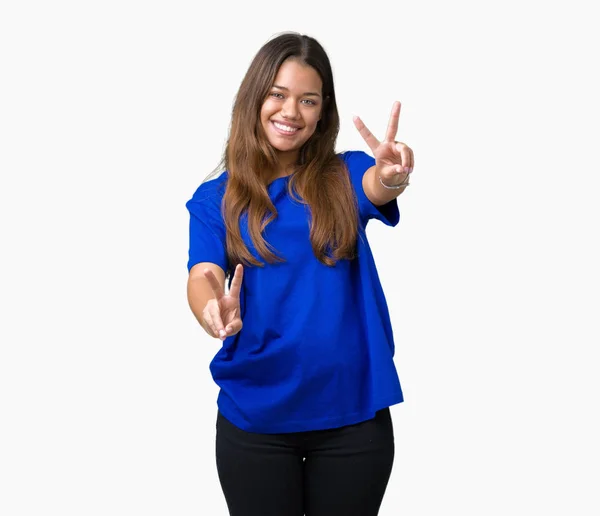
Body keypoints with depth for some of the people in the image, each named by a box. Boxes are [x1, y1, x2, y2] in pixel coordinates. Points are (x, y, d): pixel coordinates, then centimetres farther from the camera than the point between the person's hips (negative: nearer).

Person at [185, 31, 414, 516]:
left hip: (353, 411, 1)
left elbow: (376, 189, -22)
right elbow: (203, 276, -12)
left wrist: (394, 177, -46)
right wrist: (213, 310, -36)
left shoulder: (344, 176, 0)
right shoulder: (216, 197, 1)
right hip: (255, 416, 0)